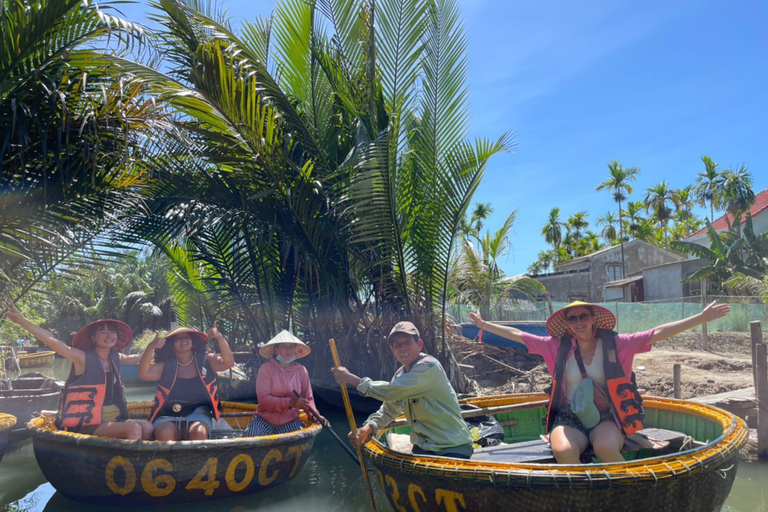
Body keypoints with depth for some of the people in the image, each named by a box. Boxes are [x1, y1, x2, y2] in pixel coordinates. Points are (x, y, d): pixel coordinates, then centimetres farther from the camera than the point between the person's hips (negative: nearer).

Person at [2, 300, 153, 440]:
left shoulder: (115, 358, 9)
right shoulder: (83, 358, -8)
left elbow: (135, 358, 31)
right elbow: (52, 341, -19)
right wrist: (21, 320, -28)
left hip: (115, 420, 6)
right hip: (89, 424, -6)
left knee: (147, 427, -22)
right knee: (134, 429, -29)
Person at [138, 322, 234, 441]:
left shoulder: (206, 360, 10)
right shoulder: (166, 366, 11)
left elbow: (228, 363, -6)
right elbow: (143, 374, -5)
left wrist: (220, 338, -21)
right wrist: (150, 347, -20)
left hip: (198, 415, 0)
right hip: (168, 418, 1)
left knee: (198, 432, -34)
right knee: (164, 433, -33)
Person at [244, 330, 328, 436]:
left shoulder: (301, 371, 2)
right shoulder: (266, 368, -10)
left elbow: (308, 398, 8)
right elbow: (263, 399, -17)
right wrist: (290, 402, -26)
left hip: (290, 421, 4)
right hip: (265, 419, -3)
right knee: (252, 435, -31)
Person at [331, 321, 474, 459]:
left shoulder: (428, 367, -21)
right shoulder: (400, 375, 6)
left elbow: (391, 392, -29)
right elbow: (389, 410, 10)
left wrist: (351, 379, -22)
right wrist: (368, 428, -9)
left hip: (453, 448, -8)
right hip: (423, 447, 8)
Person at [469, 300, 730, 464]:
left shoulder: (615, 344, -3)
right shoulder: (557, 346, 1)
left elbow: (658, 333, -8)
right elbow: (517, 335, 6)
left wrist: (702, 317, -13)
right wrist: (484, 324, 8)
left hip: (607, 417, -1)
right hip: (569, 418, 1)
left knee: (605, 447, -35)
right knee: (563, 451, -32)